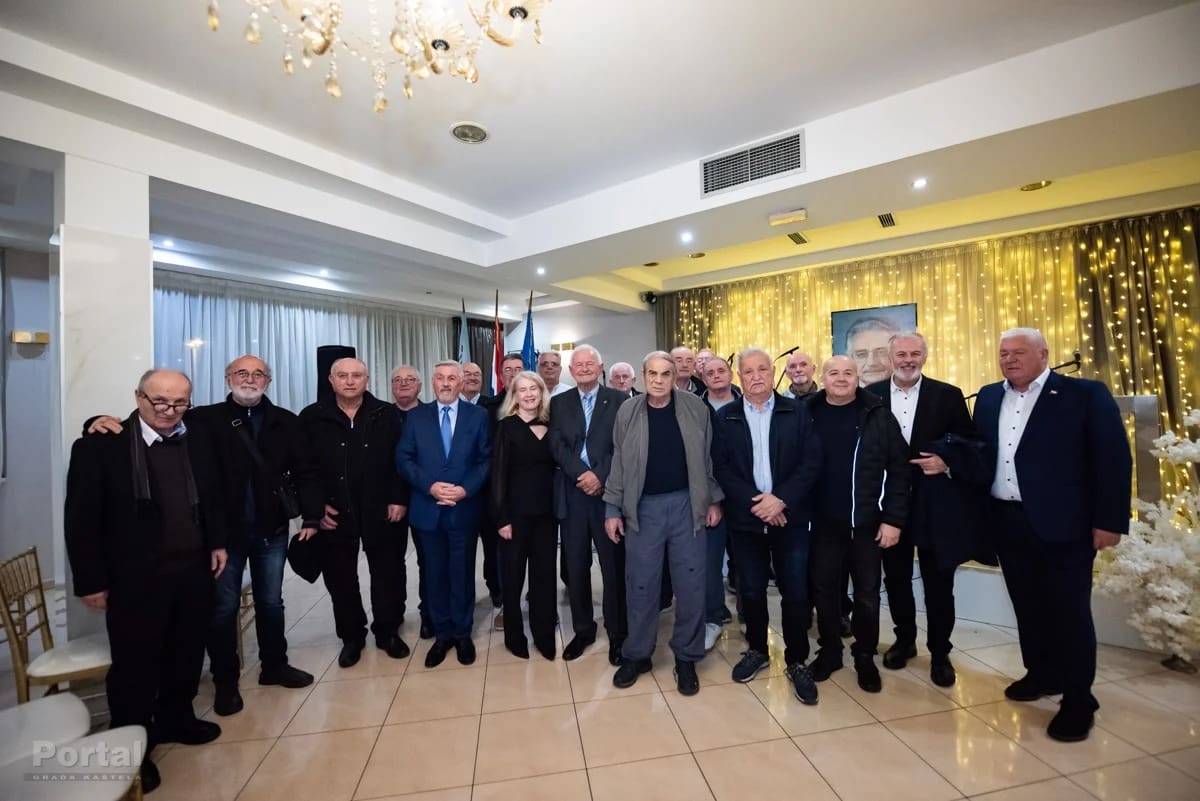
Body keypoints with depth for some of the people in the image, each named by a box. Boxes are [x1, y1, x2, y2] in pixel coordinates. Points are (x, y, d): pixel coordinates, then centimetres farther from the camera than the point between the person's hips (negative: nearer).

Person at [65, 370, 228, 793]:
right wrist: (91, 581, -8)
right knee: (134, 665, 12)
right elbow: (81, 519, -8)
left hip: (193, 570, 4)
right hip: (135, 577, -4)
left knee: (187, 654, 18)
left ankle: (175, 719, 41)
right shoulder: (98, 445, -10)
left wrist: (217, 543, 8)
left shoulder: (200, 442, 2)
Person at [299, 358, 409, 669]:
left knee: (386, 574, 10)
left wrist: (399, 499, -8)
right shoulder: (312, 418, 0)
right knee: (340, 578, 12)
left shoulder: (386, 415, -1)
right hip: (333, 513, 1)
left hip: (380, 511, 0)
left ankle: (388, 631, 29)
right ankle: (351, 636, 31)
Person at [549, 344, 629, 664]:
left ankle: (617, 632, 23)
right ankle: (582, 629, 29)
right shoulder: (559, 403, 9)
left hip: (608, 491, -2)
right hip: (572, 494, 3)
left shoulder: (618, 400, 2)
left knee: (614, 565, 6)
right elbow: (557, 445, -2)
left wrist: (600, 476, -16)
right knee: (575, 566, 11)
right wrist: (582, 475, -15)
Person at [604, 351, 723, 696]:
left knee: (690, 583, 8)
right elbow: (619, 463, 2)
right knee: (641, 584, 9)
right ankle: (636, 654, 29)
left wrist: (714, 500, 3)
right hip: (643, 508, 0)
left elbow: (708, 456, 3)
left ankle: (686, 657, 28)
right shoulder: (627, 412, -2)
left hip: (686, 505, 0)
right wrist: (613, 509, 1)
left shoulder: (695, 407, -3)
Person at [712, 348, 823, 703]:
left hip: (790, 516, 0)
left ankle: (797, 661, 26)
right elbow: (720, 467, -4)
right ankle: (756, 649, 34)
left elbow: (811, 461, -6)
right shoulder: (724, 417, 2)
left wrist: (781, 499, -16)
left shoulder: (798, 411, 1)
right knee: (751, 590, 13)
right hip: (746, 518, 1)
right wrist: (755, 502, -14)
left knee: (795, 591, 6)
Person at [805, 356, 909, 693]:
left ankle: (865, 656, 33)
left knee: (867, 592, 13)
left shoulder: (878, 416, -5)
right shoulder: (807, 414, -3)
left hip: (867, 521, -1)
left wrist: (893, 518, -9)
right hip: (822, 521, 1)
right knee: (824, 588, 13)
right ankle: (829, 651, 32)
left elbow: (898, 470, -5)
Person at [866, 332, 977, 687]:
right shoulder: (871, 395, 0)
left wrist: (947, 463, -19)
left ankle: (939, 653, 30)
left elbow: (969, 445, -1)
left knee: (938, 583, 11)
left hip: (934, 503, -1)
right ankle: (904, 640, 36)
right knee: (896, 578, 15)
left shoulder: (948, 395, -2)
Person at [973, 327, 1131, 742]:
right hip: (1008, 521, 5)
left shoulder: (1086, 394, -6)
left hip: (1063, 523, -4)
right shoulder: (988, 397, 8)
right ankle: (1041, 674, 34)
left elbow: (1113, 459, -8)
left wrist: (1109, 521, -11)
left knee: (1069, 609, 5)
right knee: (1027, 604, 16)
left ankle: (1078, 700, 21)